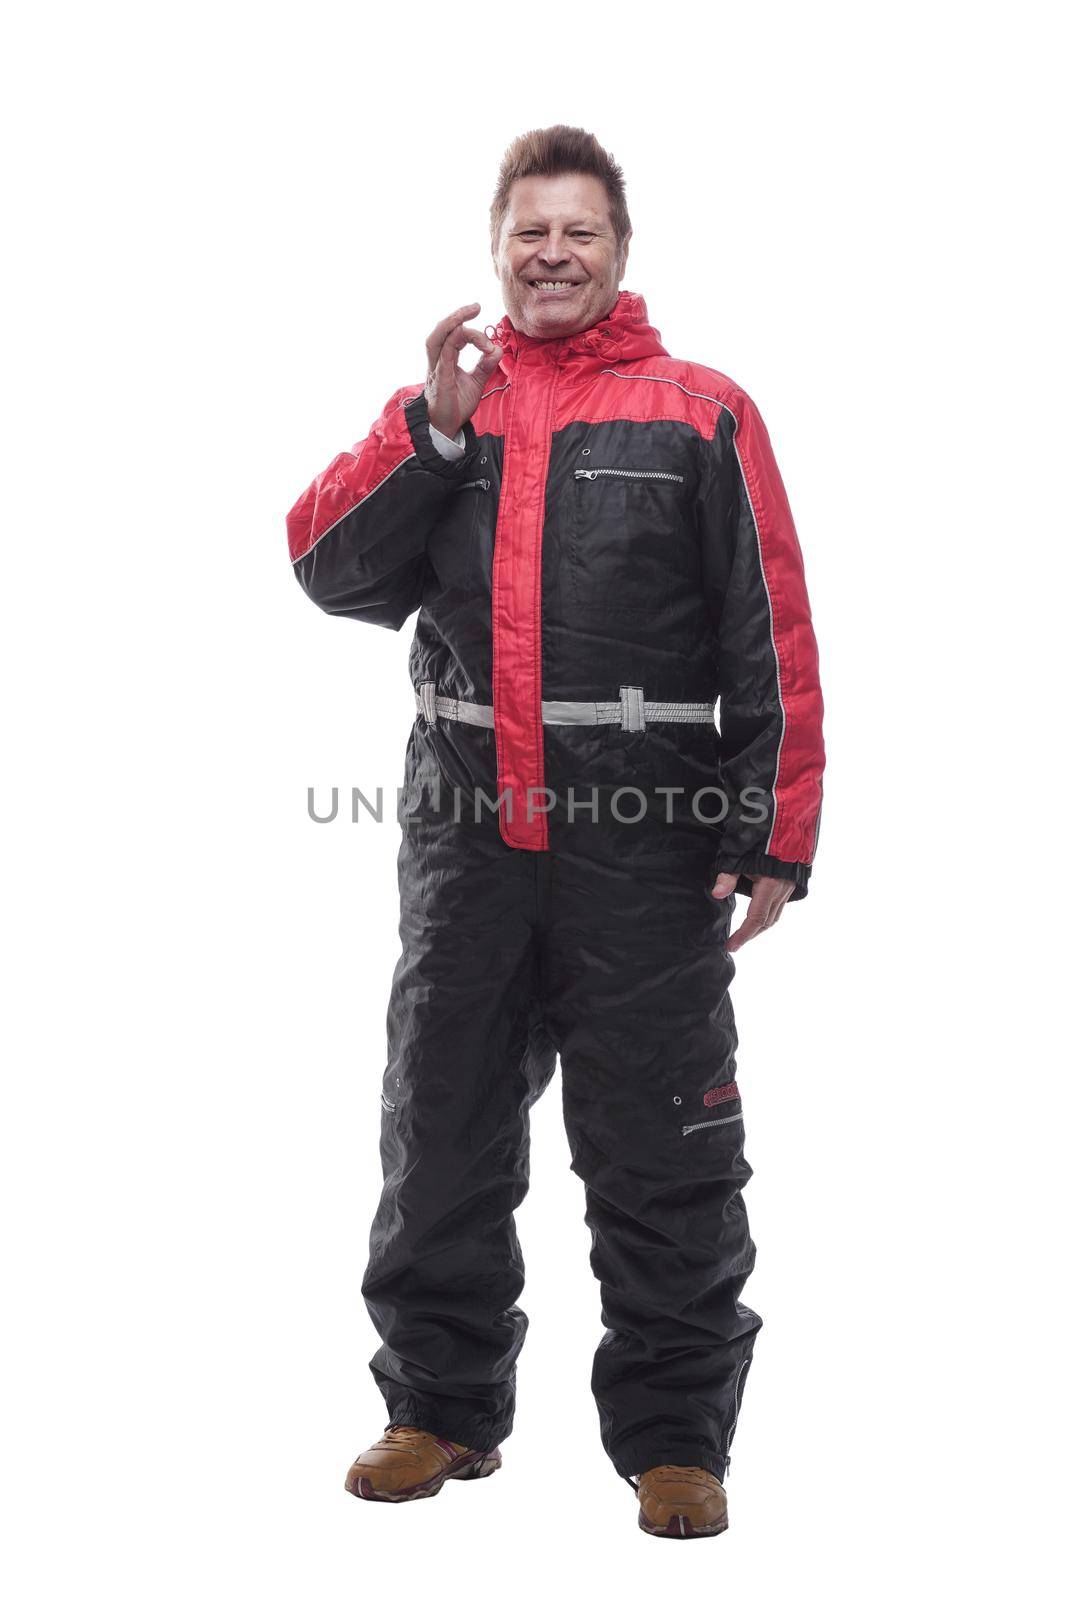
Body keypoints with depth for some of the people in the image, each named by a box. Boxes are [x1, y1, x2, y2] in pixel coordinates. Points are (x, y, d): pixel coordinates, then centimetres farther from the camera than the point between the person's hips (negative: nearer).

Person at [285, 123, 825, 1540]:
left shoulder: (698, 413, 4)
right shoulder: (438, 403, 13)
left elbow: (772, 638, 1)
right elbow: (331, 572, 1)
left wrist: (775, 836, -6)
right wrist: (435, 428, -10)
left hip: (645, 839, -3)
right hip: (464, 827, 3)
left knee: (661, 1154, 3)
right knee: (443, 1130, 11)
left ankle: (673, 1436, 15)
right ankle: (443, 1408, 26)